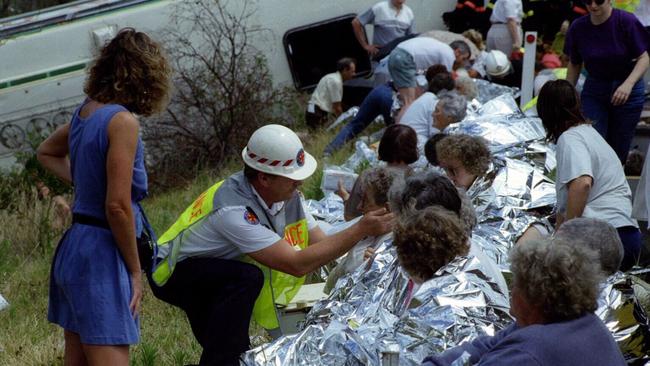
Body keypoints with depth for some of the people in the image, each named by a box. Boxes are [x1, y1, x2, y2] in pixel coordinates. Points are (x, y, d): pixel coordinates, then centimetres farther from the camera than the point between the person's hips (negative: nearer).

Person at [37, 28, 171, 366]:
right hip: (102, 257, -9)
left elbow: (46, 153, 29)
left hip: (73, 247, 9)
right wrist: (135, 271, -9)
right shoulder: (122, 121, -16)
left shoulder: (84, 112, 8)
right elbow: (117, 206, -19)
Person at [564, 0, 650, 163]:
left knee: (618, 150, 2)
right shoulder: (578, 27, -6)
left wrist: (628, 84, -30)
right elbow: (574, 64, 6)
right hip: (594, 90, 2)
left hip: (628, 90, -2)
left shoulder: (626, 22, -15)